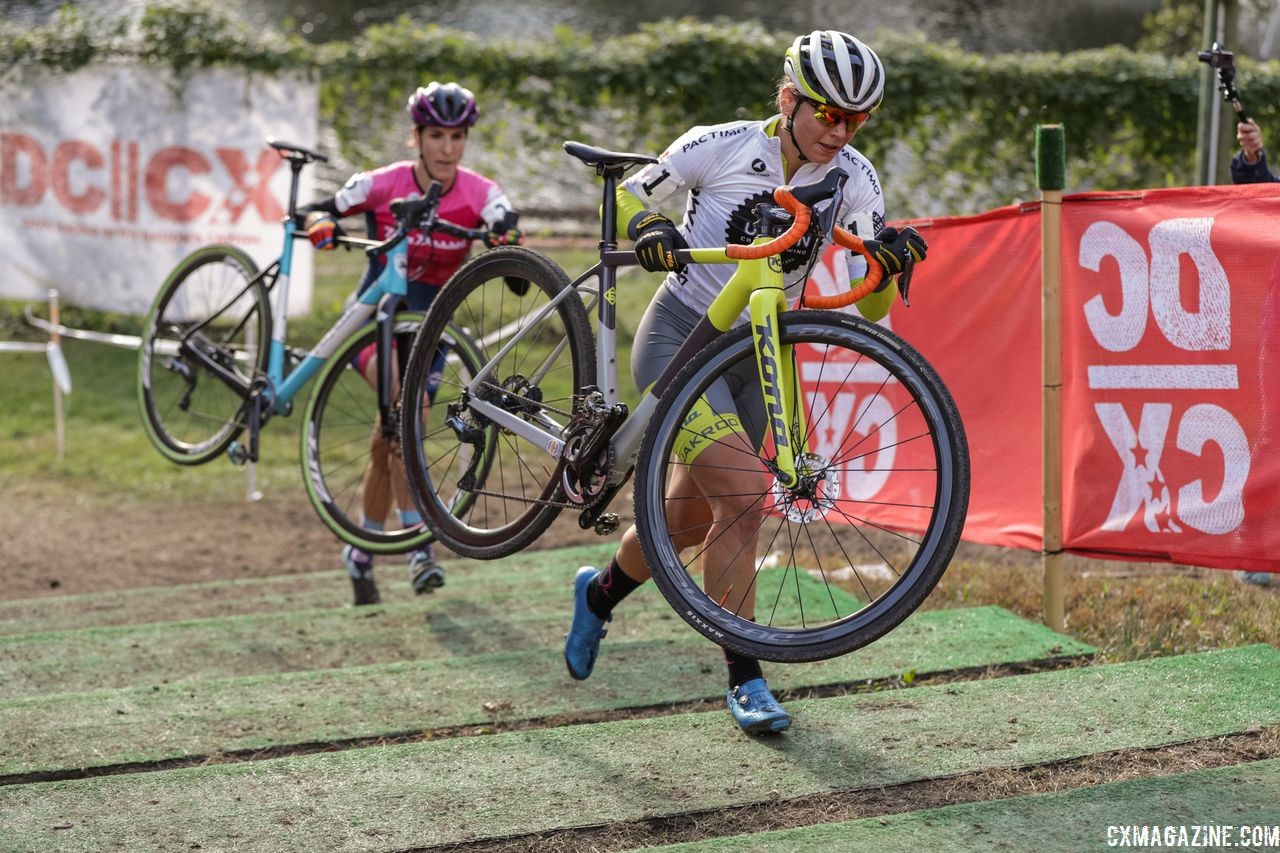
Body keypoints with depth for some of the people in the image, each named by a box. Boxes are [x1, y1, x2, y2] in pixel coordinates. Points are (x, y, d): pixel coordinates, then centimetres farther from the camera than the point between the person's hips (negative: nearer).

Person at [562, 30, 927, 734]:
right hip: (679, 335, -5)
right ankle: (745, 678, -12)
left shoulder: (854, 178, -6)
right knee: (741, 497, -22)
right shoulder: (721, 146, -16)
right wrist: (651, 232, -26)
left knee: (689, 517, 14)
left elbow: (870, 306, -8)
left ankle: (599, 593, 45)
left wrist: (888, 261, -30)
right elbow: (630, 196, -4)